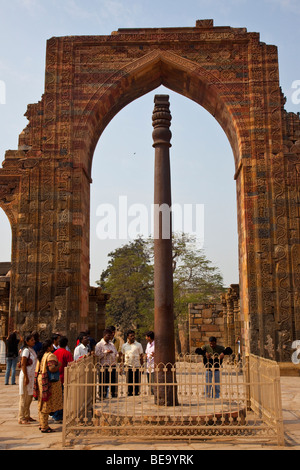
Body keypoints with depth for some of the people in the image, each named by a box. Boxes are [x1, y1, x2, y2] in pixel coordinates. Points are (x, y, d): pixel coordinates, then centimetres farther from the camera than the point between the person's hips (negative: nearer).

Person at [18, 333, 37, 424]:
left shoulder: (32, 350, 13)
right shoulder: (26, 350, -14)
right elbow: (23, 365, -18)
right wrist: (26, 377, -21)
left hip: (31, 376, 9)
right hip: (26, 376, -9)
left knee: (29, 397, 14)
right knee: (24, 397, -4)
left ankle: (27, 416, 24)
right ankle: (21, 418, 2)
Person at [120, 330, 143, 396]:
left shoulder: (138, 345, 1)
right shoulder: (124, 345, 8)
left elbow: (141, 356, 3)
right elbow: (122, 356, 15)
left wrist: (141, 366, -2)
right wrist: (122, 364, 5)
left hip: (137, 367, -2)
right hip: (128, 367, 2)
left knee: (136, 383, -1)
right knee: (129, 383, 6)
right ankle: (129, 394, 16)